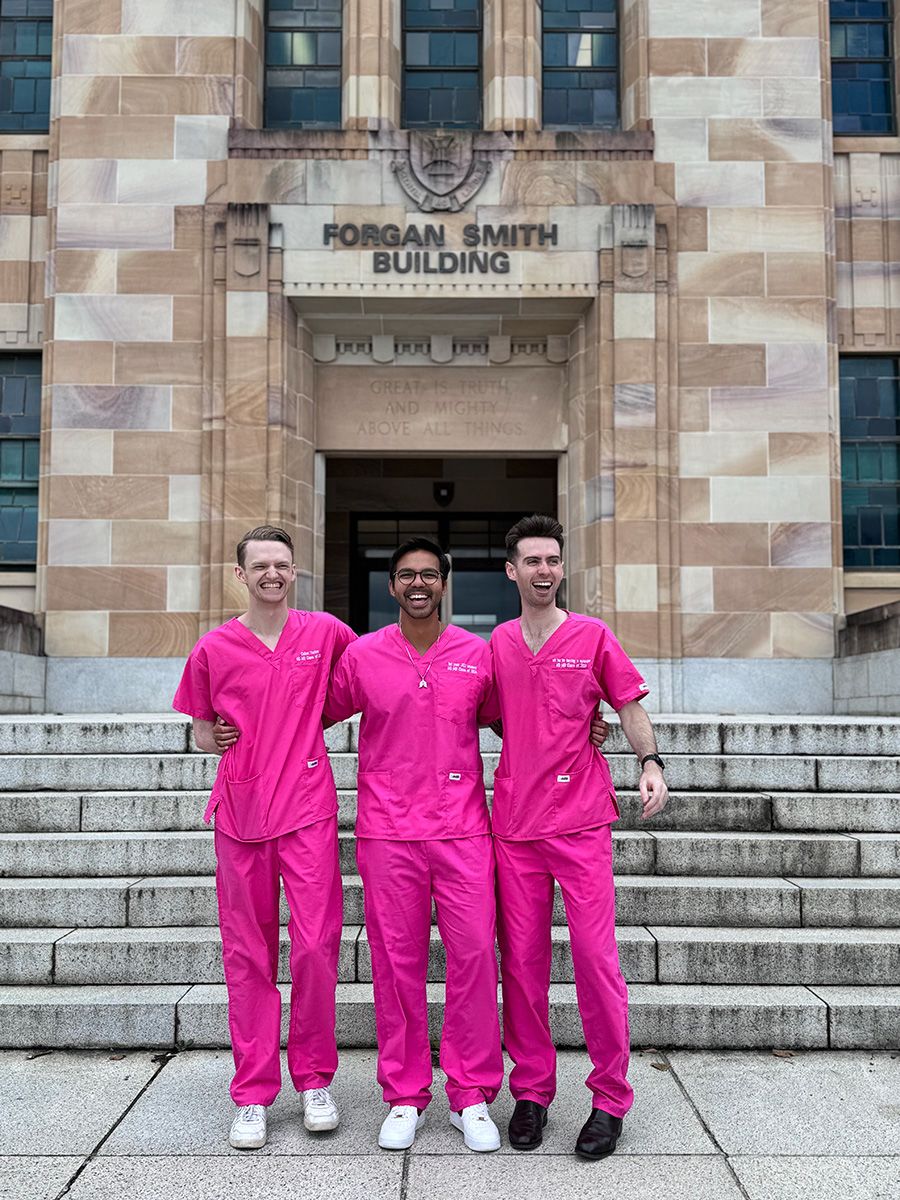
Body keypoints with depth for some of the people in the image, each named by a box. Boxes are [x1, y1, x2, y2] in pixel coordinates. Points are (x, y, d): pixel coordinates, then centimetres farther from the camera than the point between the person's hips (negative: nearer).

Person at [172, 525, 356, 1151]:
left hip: (308, 808, -1)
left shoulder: (325, 632, 3)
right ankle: (254, 1094, 18)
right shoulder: (214, 648, 4)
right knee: (248, 954, 6)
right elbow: (201, 730, 16)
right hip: (240, 811, 1)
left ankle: (315, 1080, 17)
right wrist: (219, 738, -3)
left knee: (315, 946, -3)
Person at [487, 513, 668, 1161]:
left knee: (595, 954, -3)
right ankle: (531, 1090, 21)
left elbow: (630, 706, 3)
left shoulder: (593, 636, 1)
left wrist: (651, 762, -12)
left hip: (581, 821, -2)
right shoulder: (498, 643, 8)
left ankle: (611, 1097, 12)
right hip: (514, 822, 3)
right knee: (522, 961, 7)